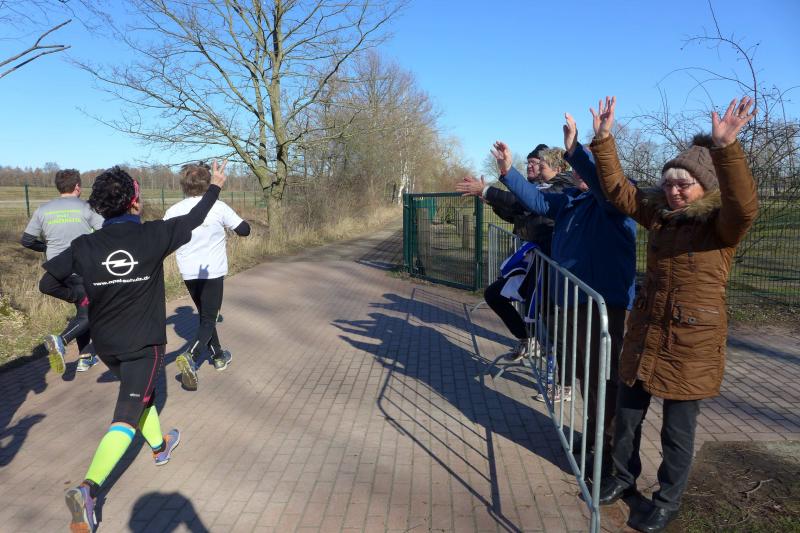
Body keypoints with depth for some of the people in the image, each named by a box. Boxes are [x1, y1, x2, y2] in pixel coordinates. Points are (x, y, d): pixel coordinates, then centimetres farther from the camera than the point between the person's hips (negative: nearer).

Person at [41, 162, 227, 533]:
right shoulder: (153, 235, -15)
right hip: (144, 344, -5)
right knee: (126, 418, -2)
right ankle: (88, 489, -15)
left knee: (141, 393, 27)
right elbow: (194, 218, -1)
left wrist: (81, 294, 18)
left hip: (106, 345, 5)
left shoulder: (84, 246, -7)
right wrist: (215, 186, 14)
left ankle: (159, 447, 44)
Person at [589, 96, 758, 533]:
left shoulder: (723, 225, -11)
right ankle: (624, 477, 40)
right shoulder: (658, 214, 3)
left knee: (678, 431, 9)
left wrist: (726, 149, -46)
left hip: (692, 343, -5)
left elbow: (744, 206, -33)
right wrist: (603, 139, -9)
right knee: (627, 416, 17)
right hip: (645, 333, 5)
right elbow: (616, 188, 1)